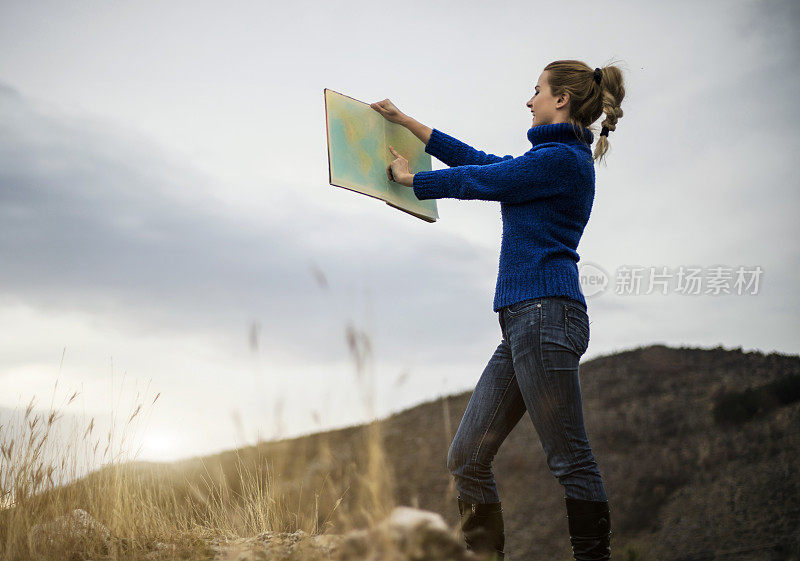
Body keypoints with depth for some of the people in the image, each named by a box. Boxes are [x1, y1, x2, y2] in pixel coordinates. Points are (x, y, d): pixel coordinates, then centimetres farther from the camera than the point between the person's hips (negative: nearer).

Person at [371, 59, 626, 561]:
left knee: (571, 460, -8)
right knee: (468, 457, 6)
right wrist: (405, 121, 34)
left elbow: (477, 179, -1)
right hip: (525, 320, 10)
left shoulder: (562, 158, -6)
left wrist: (409, 178, 15)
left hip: (546, 313, -10)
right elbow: (477, 160, 29)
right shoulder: (551, 159, 24)